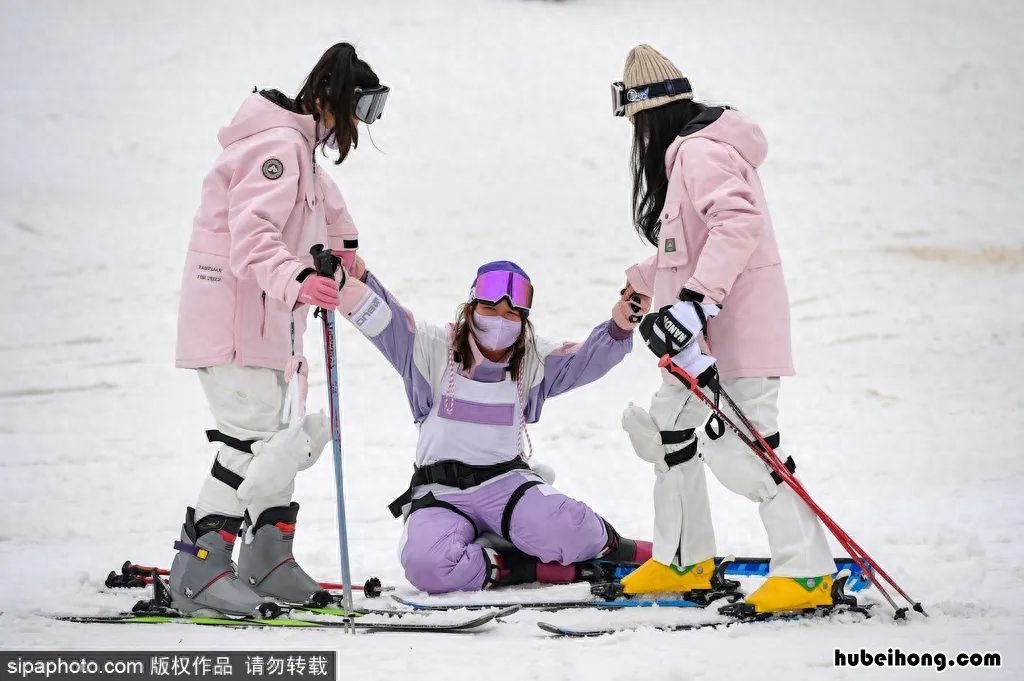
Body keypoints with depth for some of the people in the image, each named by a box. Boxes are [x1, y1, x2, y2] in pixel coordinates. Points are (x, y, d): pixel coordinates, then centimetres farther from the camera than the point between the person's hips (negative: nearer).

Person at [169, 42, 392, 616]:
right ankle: (198, 572, -17)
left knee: (285, 437, 12)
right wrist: (296, 281, -45)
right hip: (234, 320, -11)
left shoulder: (300, 147, 18)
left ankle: (267, 566, 19)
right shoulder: (280, 144, -15)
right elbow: (252, 235, -29)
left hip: (268, 322, 11)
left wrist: (344, 246, 57)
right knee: (256, 440, -16)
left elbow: (322, 198, 43)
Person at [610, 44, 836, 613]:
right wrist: (642, 282, 42)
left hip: (736, 327, -11)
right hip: (701, 331, 11)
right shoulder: (686, 154, 17)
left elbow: (738, 222, -30)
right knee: (669, 427, 19)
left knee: (741, 447, -16)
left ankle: (807, 571, -15)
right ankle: (685, 561, 30)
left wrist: (695, 299, -35)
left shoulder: (700, 151, -16)